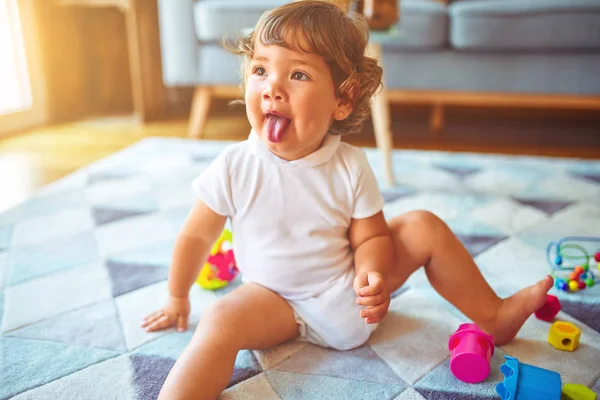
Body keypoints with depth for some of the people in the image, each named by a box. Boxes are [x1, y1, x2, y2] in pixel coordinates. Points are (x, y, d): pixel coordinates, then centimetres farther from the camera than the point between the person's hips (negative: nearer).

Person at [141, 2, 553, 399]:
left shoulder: (350, 166, -13)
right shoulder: (234, 167, -17)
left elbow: (370, 236, -4)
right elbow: (197, 235, -4)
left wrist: (371, 274, -27)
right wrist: (177, 298, 7)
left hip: (349, 291, 2)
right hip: (280, 302, -2)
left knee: (424, 227, -5)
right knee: (222, 320, -32)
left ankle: (492, 314, 9)